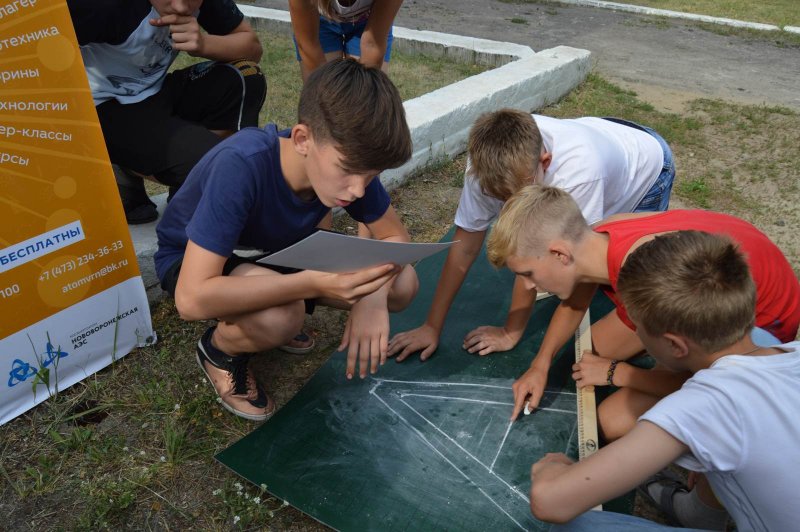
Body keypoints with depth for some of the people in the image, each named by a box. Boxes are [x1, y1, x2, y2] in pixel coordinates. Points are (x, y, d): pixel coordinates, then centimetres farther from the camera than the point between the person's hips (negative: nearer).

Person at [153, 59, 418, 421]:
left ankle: (284, 314, 9)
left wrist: (373, 295, -30)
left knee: (402, 285, -12)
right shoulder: (241, 166, -38)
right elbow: (191, 298, -41)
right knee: (279, 316, -39)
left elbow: (394, 237, -10)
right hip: (191, 260, -5)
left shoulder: (348, 157, -22)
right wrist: (315, 283, -47)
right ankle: (220, 349, -3)